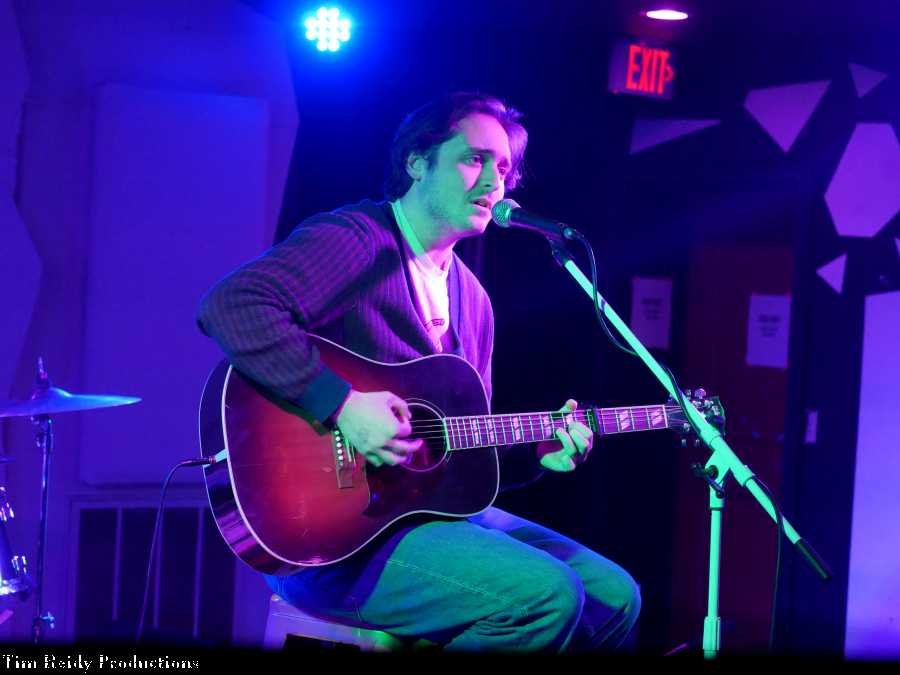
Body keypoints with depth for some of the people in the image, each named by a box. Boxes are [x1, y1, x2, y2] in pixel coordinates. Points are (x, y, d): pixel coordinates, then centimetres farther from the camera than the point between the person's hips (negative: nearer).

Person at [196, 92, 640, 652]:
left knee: (613, 597, 3)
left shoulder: (472, 300, 16)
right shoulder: (355, 242, -10)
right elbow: (231, 305, -28)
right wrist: (341, 403, -31)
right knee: (547, 596, -24)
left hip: (436, 508, 9)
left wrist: (534, 453, 1)